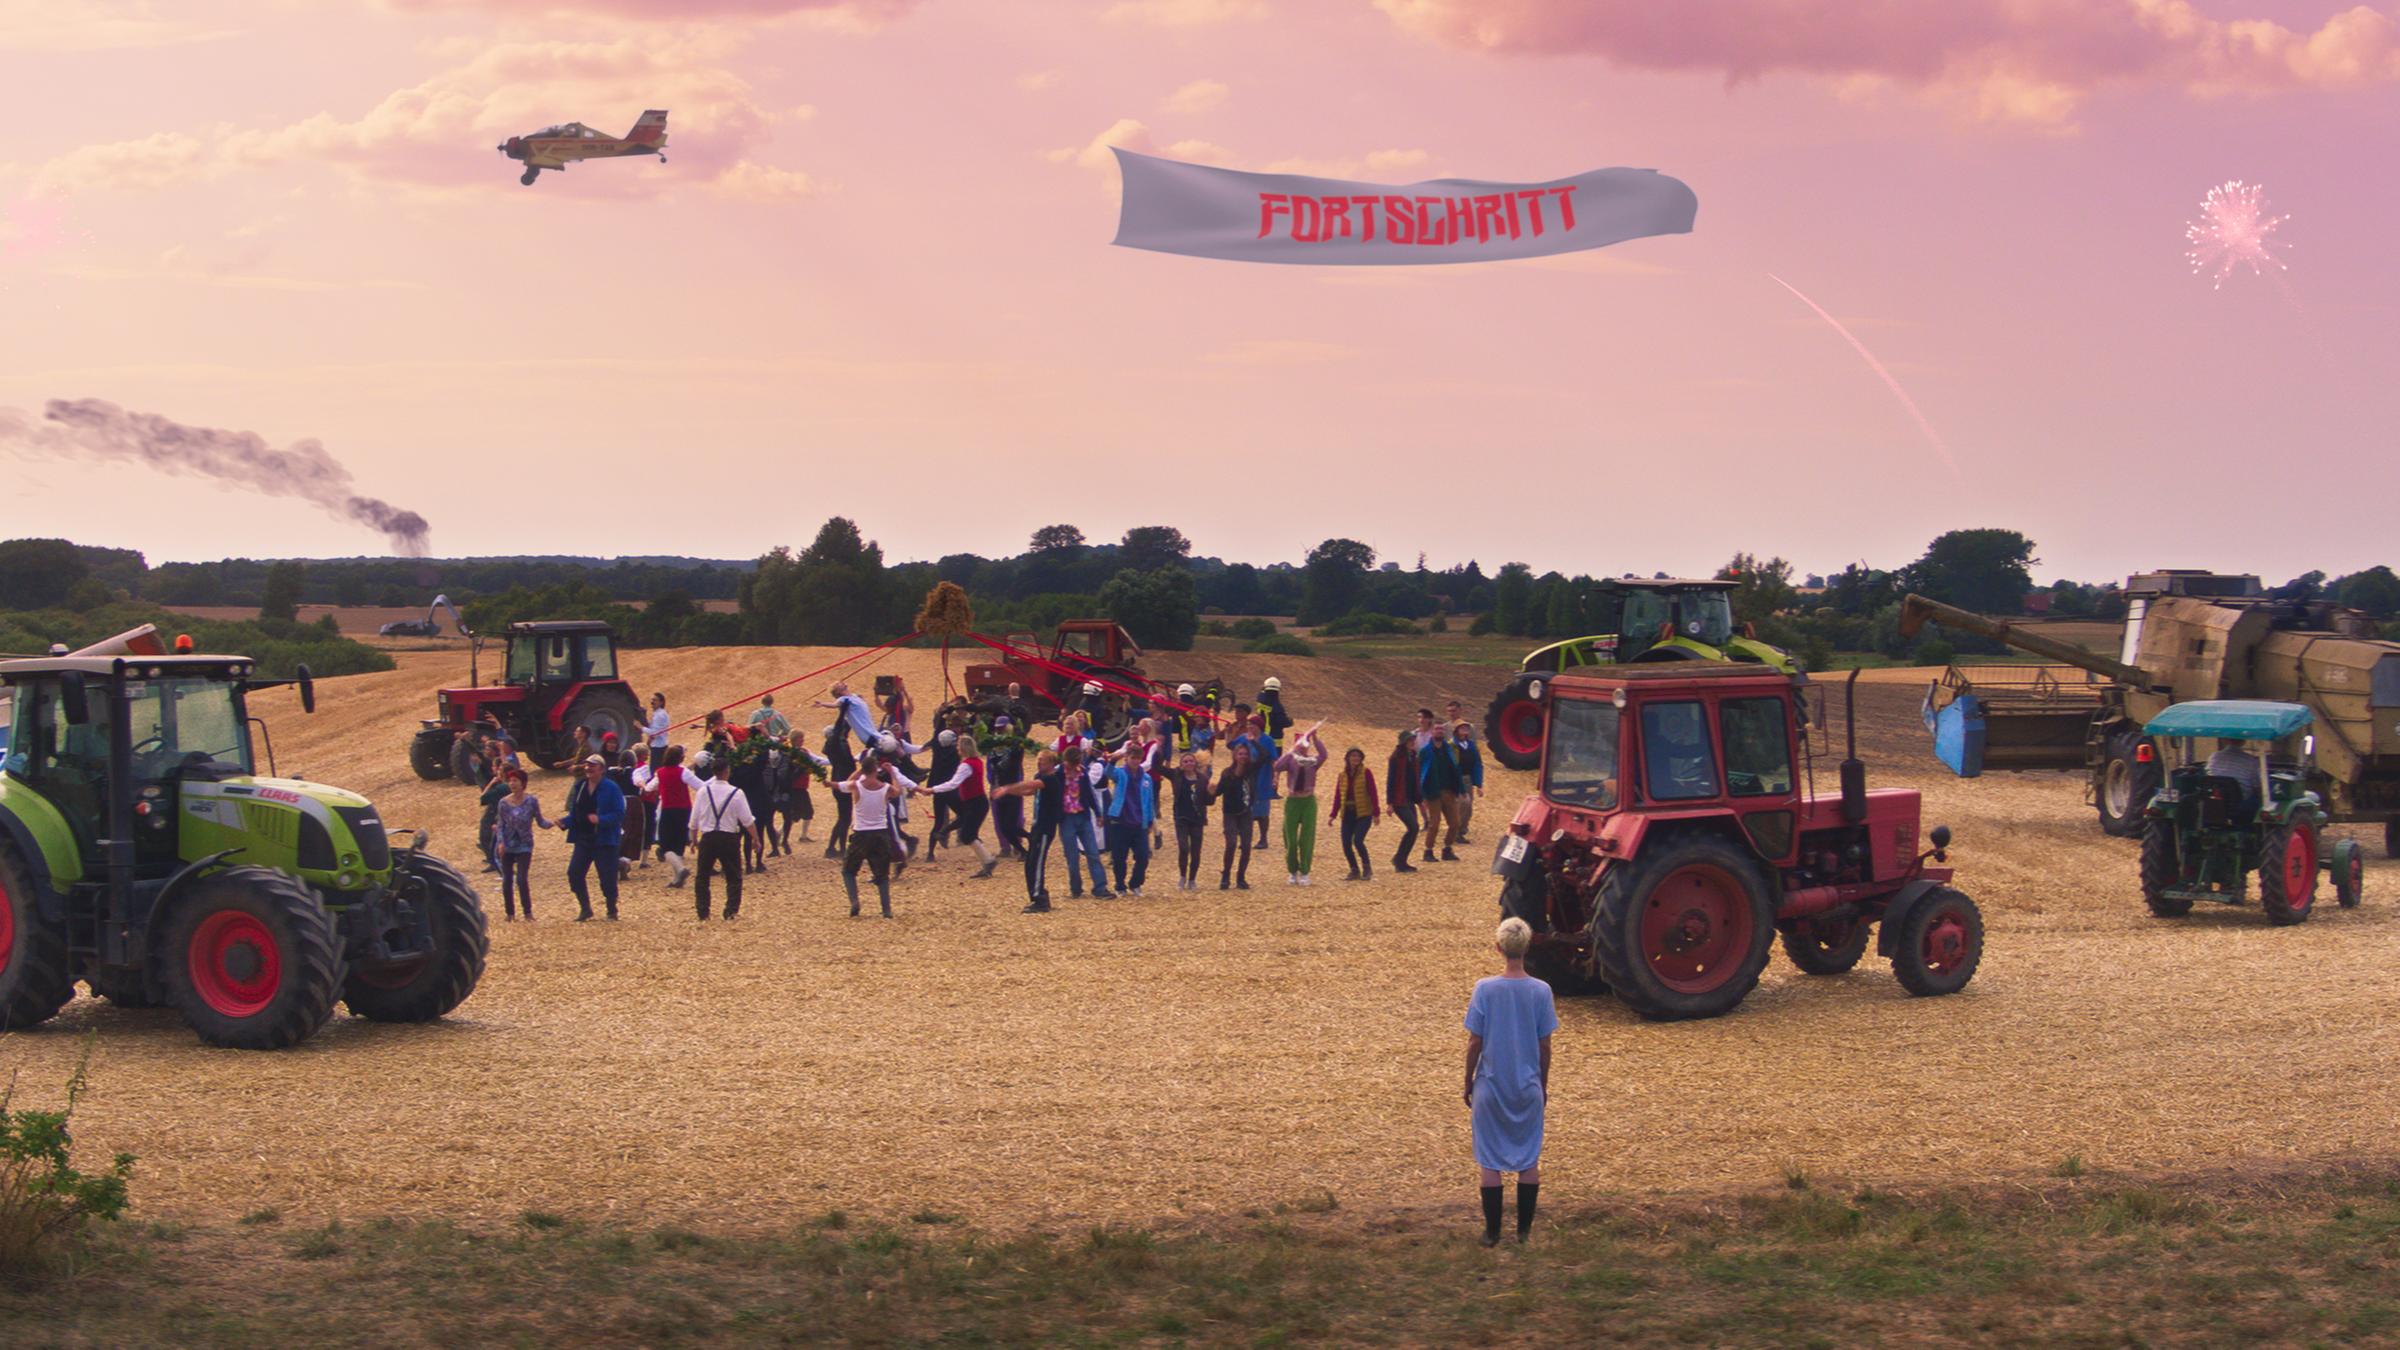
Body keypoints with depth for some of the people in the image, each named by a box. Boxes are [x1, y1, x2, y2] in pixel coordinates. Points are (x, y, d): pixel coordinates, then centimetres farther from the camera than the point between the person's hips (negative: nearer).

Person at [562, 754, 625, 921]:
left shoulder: (611, 788, -10)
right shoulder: (580, 786, 9)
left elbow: (619, 814, -15)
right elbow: (574, 813, 16)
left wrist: (601, 819, -28)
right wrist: (564, 822, -2)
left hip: (604, 840, -6)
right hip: (583, 839, 6)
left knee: (607, 878, -2)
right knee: (574, 873, -3)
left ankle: (612, 911, 15)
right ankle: (585, 909, 11)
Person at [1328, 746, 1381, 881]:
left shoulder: (1366, 773, -3)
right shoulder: (1342, 775, 9)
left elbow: (1373, 793, -6)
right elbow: (1338, 795, 12)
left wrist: (1376, 813, -11)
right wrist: (1333, 814, 7)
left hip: (1363, 814, -5)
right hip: (1347, 814, 5)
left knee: (1358, 840, -18)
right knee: (1346, 843, -3)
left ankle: (1367, 869, 1)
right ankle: (1354, 871, 14)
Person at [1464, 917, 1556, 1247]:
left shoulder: (1485, 989, -13)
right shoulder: (1541, 991, -9)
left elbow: (1474, 1043, -9)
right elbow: (1544, 1046, -2)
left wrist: (1468, 1083, 5)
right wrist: (1543, 1085, 12)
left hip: (1491, 1086, -1)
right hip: (1528, 1087, 1)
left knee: (1490, 1161, 9)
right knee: (1529, 1160, 13)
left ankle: (1492, 1232, 13)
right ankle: (1524, 1230, 18)